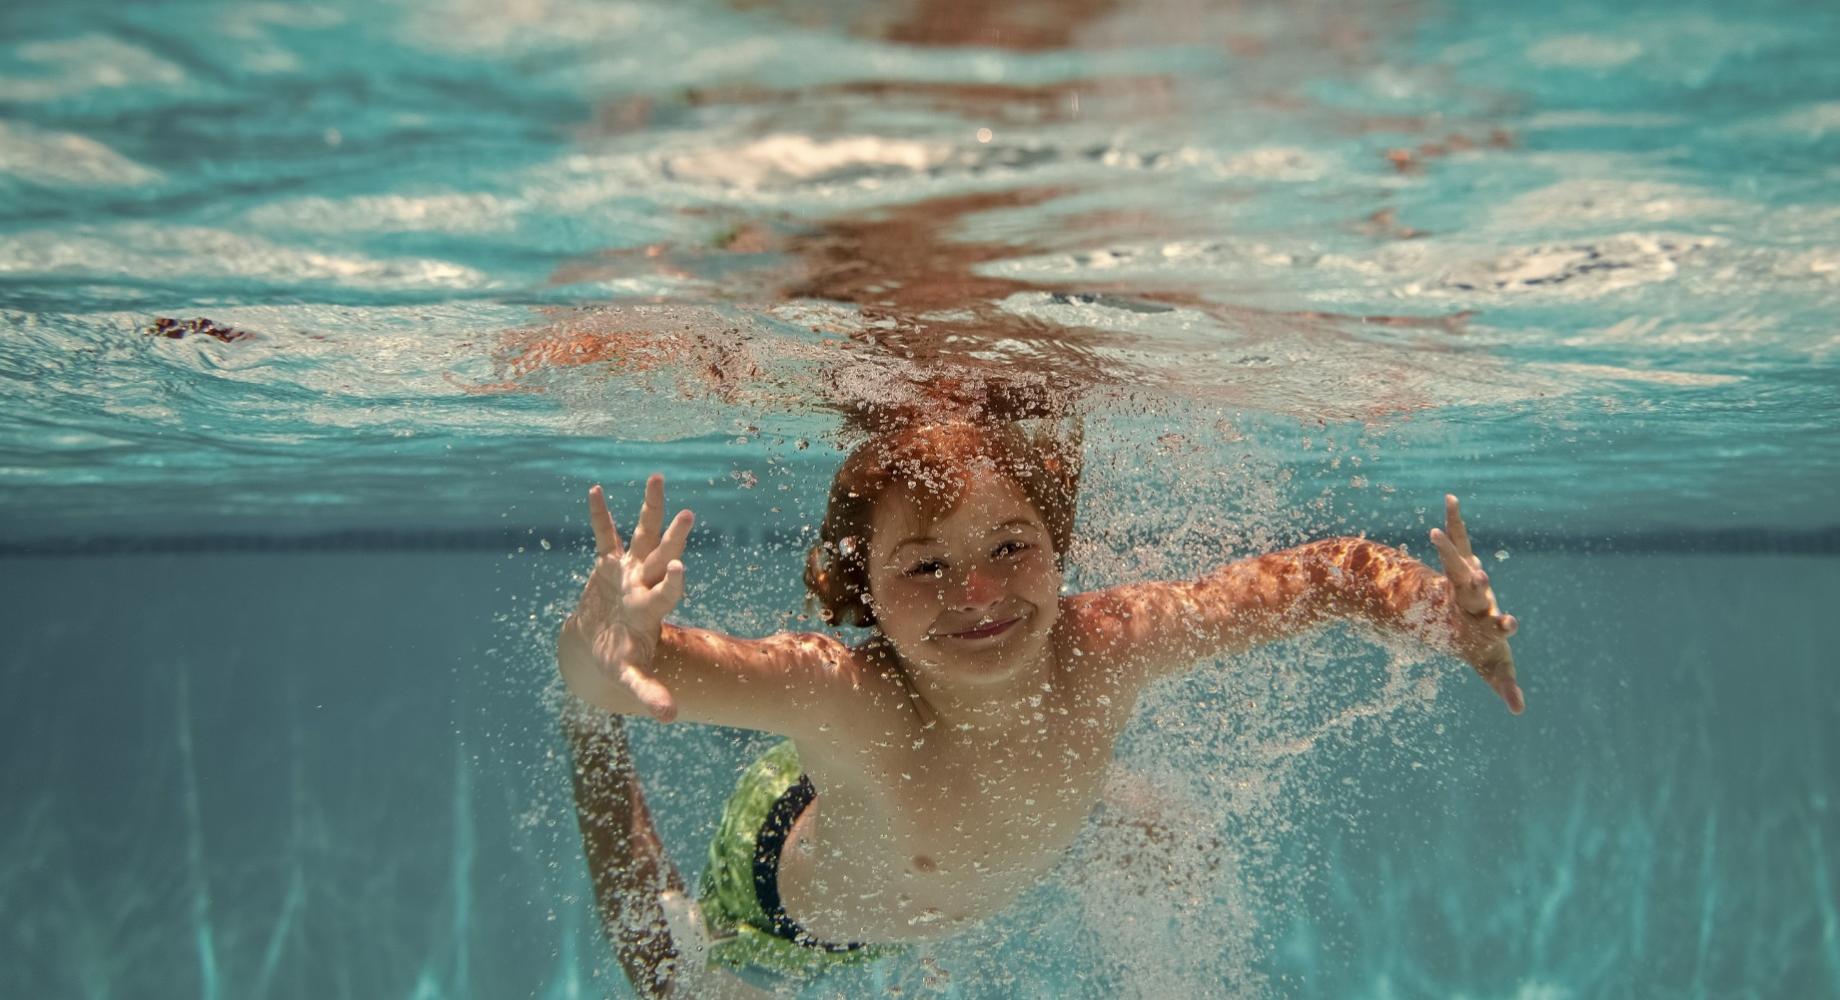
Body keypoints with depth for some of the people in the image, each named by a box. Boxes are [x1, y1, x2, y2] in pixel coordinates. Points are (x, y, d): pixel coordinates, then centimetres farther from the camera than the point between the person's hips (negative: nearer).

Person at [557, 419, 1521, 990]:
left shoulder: (1113, 646, -39)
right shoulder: (839, 696, -49)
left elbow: (1332, 571, -31)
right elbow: (609, 671, -58)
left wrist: (1448, 619, -51)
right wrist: (600, 649, -82)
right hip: (789, 910, -3)